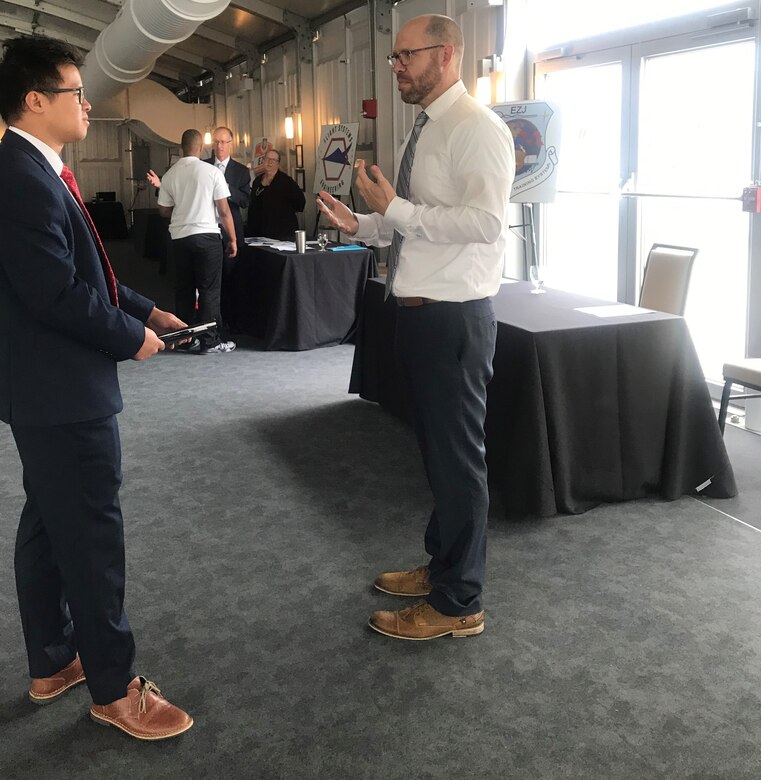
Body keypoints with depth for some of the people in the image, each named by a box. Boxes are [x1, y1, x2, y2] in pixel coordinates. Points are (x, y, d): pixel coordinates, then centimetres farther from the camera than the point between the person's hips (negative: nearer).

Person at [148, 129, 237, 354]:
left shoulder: (170, 175, 3)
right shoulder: (212, 172, -7)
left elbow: (164, 211, 9)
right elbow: (224, 211, -7)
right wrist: (232, 239, 2)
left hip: (179, 238, 4)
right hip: (207, 236, -4)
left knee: (184, 289, 12)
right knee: (209, 290, 0)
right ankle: (209, 341, 0)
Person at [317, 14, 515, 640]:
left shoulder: (477, 128, -14)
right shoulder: (425, 132, 16)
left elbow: (485, 220, -26)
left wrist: (395, 208, -22)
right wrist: (360, 224, 4)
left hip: (454, 316, -10)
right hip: (420, 310, 10)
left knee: (458, 454, 0)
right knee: (435, 445, 20)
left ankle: (459, 604, 13)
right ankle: (442, 564, 37)